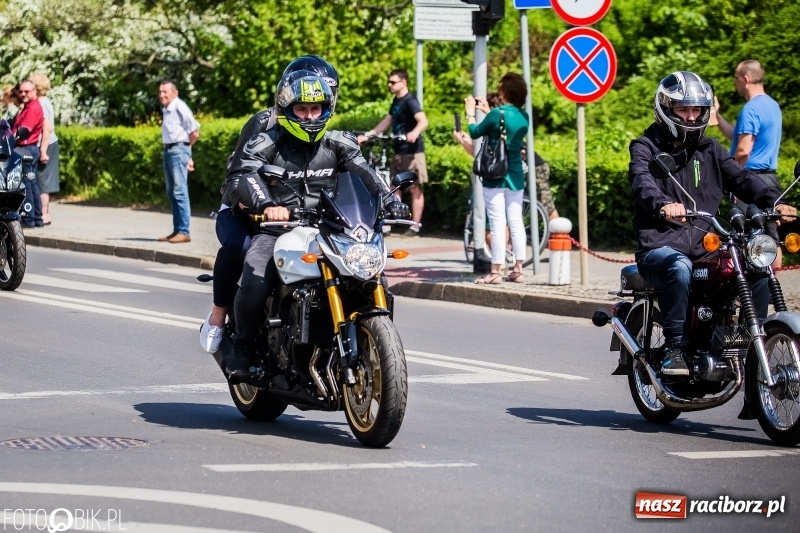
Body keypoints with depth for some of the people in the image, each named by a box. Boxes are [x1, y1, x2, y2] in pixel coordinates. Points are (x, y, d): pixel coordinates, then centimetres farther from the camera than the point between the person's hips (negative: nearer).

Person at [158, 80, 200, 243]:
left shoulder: (179, 107, -10)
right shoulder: (166, 110, 15)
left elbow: (195, 132, -12)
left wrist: (185, 147, 2)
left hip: (178, 150, -9)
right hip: (168, 151, 9)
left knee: (180, 191, -11)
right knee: (172, 193, 11)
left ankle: (184, 232, -12)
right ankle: (177, 230, 16)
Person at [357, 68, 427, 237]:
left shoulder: (410, 101, -14)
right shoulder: (396, 101, 14)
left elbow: (423, 121, -27)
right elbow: (387, 122, 20)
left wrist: (414, 133, -47)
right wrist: (367, 135, 13)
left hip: (412, 151, -9)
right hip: (399, 151, 9)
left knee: (415, 188, -4)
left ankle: (415, 226, -2)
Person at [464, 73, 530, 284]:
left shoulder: (497, 114, -15)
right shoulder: (523, 117, 4)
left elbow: (475, 132, -4)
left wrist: (470, 113, 13)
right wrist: (488, 111, 27)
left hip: (495, 177, -6)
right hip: (516, 177, 6)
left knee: (497, 224, -5)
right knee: (516, 222, 9)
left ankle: (495, 271, -5)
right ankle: (517, 269, 12)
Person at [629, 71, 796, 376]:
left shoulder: (709, 150, 17)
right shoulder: (646, 147, 2)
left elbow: (741, 178, 3)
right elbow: (642, 182, -19)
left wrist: (773, 201, -18)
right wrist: (663, 204, -43)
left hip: (706, 247, 5)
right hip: (660, 246, -5)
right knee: (680, 268, -38)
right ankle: (674, 349, -32)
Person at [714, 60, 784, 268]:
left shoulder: (751, 109, -15)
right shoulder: (772, 105, 16)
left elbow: (743, 150, -21)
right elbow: (738, 137, 20)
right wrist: (716, 115, 19)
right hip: (770, 176, 10)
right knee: (770, 237, 9)